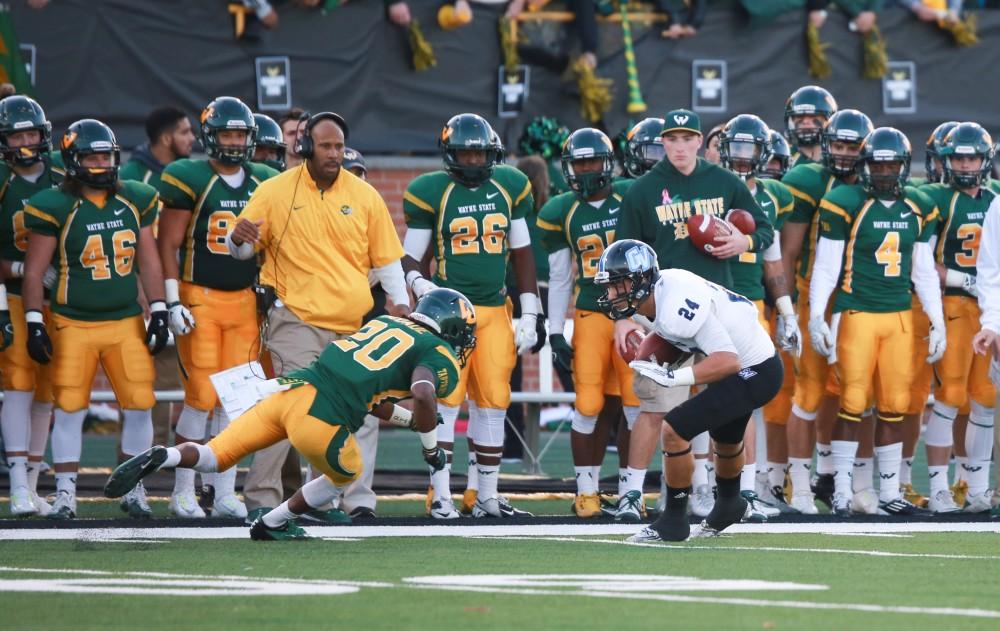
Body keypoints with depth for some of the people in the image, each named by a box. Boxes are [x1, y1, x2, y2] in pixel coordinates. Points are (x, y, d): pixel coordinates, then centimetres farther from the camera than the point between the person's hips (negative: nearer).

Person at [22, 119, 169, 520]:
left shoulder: (135, 201, 6)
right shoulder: (56, 208, -7)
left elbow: (148, 261, 12)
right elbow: (35, 270, -4)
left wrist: (158, 311, 6)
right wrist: (34, 322, -8)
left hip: (127, 322, 3)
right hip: (73, 325, -3)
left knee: (139, 406, -1)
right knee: (69, 409, -3)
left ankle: (133, 490, 14)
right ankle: (65, 495, 6)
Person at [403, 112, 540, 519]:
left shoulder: (510, 188, 9)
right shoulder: (432, 193, -2)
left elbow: (522, 255, 15)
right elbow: (411, 257, 3)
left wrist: (529, 315, 12)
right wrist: (421, 285, -19)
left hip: (495, 311, 4)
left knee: (494, 401, 4)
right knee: (446, 398, -8)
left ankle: (484, 495, 12)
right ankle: (441, 497, -5)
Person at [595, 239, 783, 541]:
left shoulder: (676, 306, -33)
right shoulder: (656, 294, -5)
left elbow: (728, 361, -37)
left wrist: (672, 376, -42)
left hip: (753, 374, -10)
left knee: (674, 430, -17)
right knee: (725, 439, 33)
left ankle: (674, 521, -2)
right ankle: (729, 504, 61)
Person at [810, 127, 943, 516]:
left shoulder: (919, 211, 9)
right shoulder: (845, 206, -6)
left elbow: (924, 272, 16)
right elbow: (826, 266, -4)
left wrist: (937, 323, 13)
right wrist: (816, 317, -9)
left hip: (900, 316, 5)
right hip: (856, 313, -5)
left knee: (895, 406, 6)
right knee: (853, 403, -6)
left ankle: (889, 493, 12)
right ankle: (842, 491, 0)